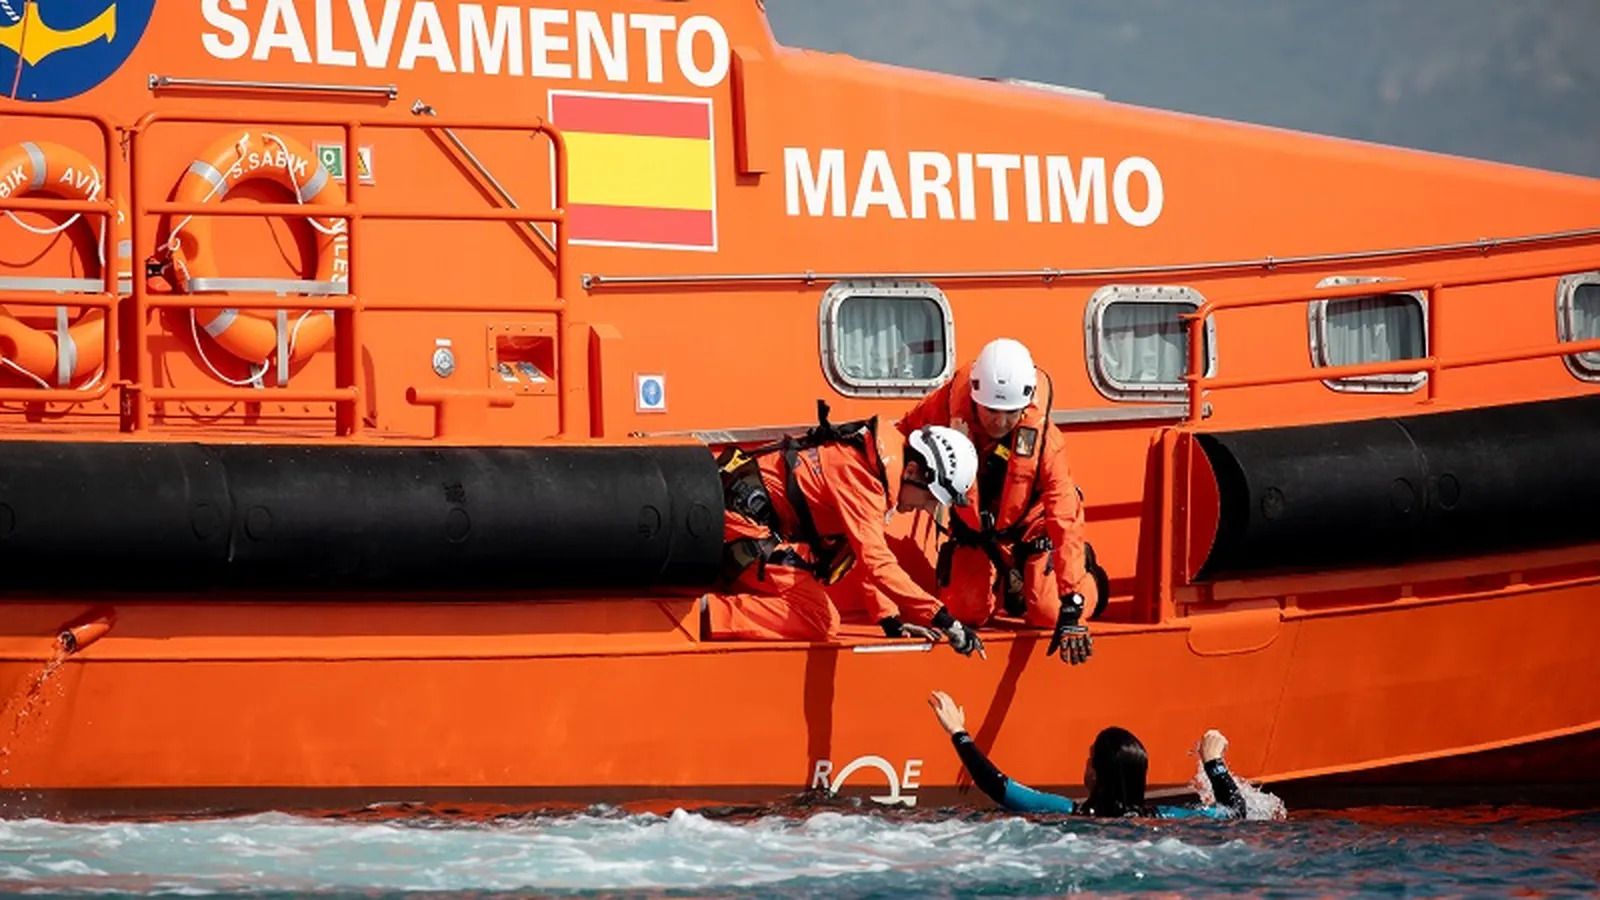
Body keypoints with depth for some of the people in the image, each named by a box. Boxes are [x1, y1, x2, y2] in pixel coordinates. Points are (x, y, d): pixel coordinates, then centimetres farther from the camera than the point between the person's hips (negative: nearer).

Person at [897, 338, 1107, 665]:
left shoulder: (1044, 439, -36)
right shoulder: (948, 403, -32)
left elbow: (1065, 523, -38)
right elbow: (906, 433, -7)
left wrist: (1071, 609, -42)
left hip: (1030, 525, -2)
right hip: (973, 525, 2)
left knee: (1046, 612, -11)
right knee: (967, 611, -7)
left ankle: (1086, 570, 23)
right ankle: (1005, 583, 28)